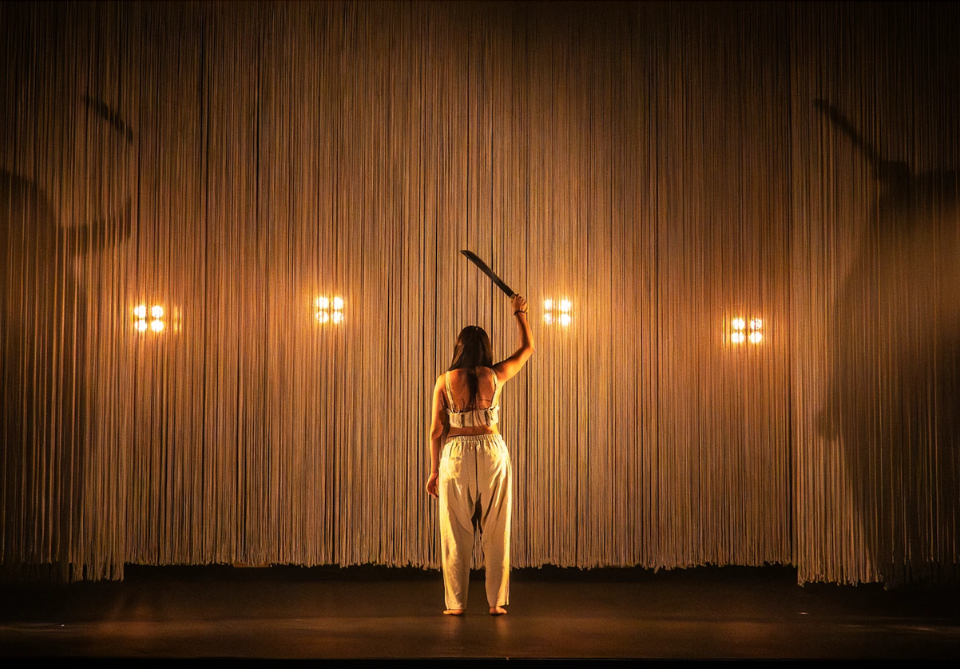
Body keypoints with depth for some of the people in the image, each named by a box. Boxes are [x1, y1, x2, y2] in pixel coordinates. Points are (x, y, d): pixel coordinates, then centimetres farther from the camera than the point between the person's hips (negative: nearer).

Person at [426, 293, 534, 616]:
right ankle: (496, 601, 7)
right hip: (492, 453, 0)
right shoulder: (495, 376, -1)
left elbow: (436, 430, -2)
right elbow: (528, 348, 14)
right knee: (496, 534, 7)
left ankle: (456, 602, 7)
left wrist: (434, 471, 6)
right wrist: (520, 313, 26)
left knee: (457, 534, 6)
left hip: (456, 456, 0)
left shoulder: (445, 381, -3)